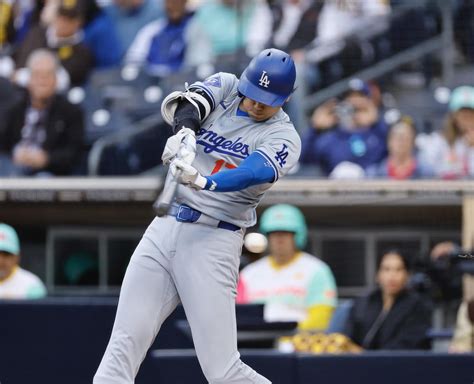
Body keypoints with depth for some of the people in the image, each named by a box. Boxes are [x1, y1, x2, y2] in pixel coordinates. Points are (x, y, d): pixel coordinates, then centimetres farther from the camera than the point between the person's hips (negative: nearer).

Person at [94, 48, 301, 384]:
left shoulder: (284, 138, -4)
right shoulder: (225, 86, 8)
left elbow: (252, 174, -23)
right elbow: (181, 103, -12)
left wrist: (204, 182, -42)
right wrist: (185, 133, -34)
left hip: (214, 240, -4)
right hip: (164, 229, 4)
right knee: (123, 346, -5)